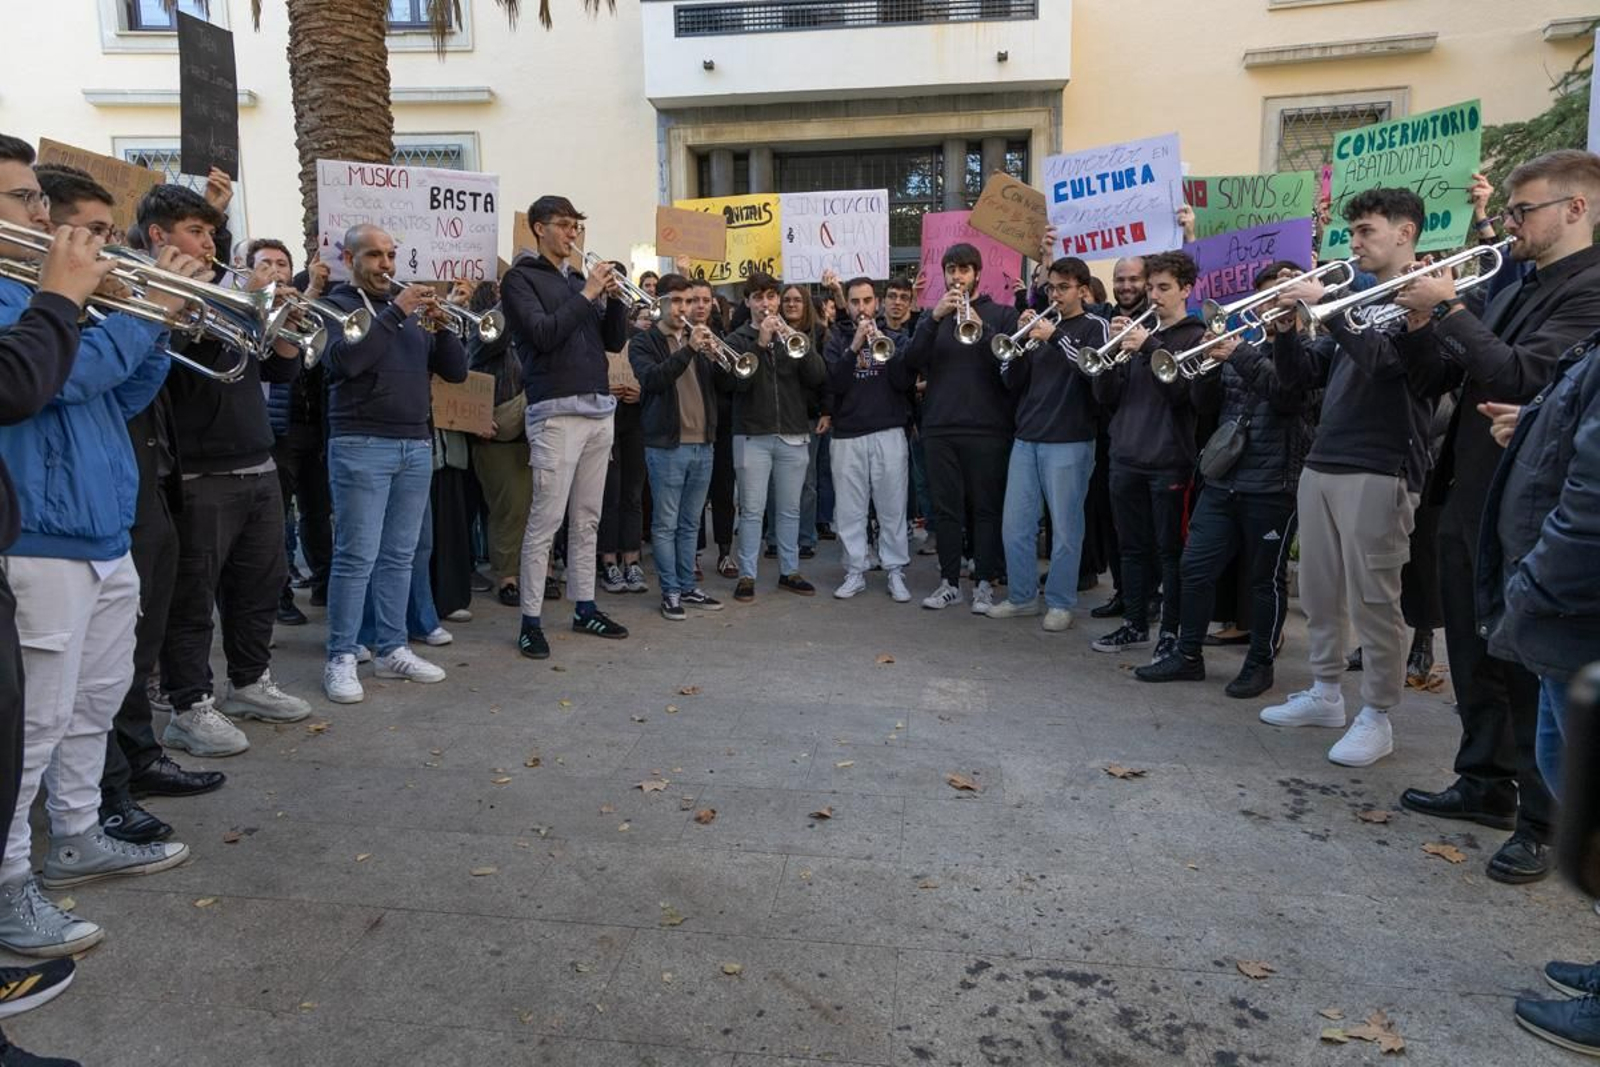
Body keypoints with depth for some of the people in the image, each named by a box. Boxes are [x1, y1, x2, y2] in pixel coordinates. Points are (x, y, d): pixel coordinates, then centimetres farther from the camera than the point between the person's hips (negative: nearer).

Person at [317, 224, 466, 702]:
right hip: (362, 445, -5)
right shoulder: (336, 305, 1)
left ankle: (391, 650, 16)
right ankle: (340, 659, 1)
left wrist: (440, 326, -7)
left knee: (399, 556, 9)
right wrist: (394, 312, -19)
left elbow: (456, 370, 10)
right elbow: (345, 360, -19)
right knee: (357, 557, -6)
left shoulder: (411, 308, 17)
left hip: (417, 445, 6)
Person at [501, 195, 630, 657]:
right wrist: (587, 294, -12)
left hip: (599, 410, 7)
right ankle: (531, 621, -3)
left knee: (587, 519, 10)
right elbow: (542, 334, -14)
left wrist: (614, 298, -1)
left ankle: (585, 608, 18)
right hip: (556, 411, -7)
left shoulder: (577, 280, 20)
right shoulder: (521, 278, 1)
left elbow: (615, 341, 15)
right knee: (546, 520, -8)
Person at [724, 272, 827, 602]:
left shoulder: (794, 335, 13)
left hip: (793, 435, 3)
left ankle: (789, 571, 19)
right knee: (752, 510, -2)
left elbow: (816, 378, -1)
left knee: (790, 509, 9)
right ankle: (747, 576, 5)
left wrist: (802, 345, -17)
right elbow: (739, 381, -12)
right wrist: (761, 343, -19)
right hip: (752, 435, -3)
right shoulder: (738, 339, 5)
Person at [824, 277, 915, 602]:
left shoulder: (896, 337, 9)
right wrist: (854, 347, -17)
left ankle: (896, 571, 9)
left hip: (889, 432, -1)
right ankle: (855, 572, 13)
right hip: (847, 435, 1)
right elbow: (834, 383, -7)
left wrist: (889, 352, -19)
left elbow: (905, 383, -4)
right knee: (849, 509, 3)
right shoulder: (837, 339, 9)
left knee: (892, 507, 0)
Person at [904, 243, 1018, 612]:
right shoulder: (932, 315, 13)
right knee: (945, 508, 6)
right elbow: (912, 362, -2)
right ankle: (949, 582, 14)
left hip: (987, 427, -2)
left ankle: (985, 583, 9)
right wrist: (933, 318, -15)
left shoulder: (1001, 314, 6)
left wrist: (981, 327, -22)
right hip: (939, 426, 3)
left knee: (987, 508, 1)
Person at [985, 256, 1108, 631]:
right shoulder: (1039, 326, 15)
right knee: (1015, 525, 5)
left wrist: (1055, 337, -18)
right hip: (1026, 440, 5)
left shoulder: (1094, 326, 3)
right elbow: (1012, 382, 11)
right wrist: (1021, 340, -3)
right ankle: (1021, 596, 18)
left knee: (1065, 528, -1)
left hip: (1069, 442, -5)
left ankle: (1060, 603, 10)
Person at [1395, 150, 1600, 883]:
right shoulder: (1515, 293, 16)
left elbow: (1524, 375, -25)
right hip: (1469, 501, 9)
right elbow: (1441, 378, 12)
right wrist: (1417, 318, -3)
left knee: (1531, 671, 1)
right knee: (1475, 659, 17)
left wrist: (1448, 309, -19)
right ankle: (1487, 783, 31)